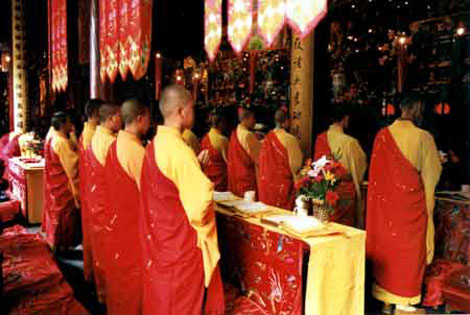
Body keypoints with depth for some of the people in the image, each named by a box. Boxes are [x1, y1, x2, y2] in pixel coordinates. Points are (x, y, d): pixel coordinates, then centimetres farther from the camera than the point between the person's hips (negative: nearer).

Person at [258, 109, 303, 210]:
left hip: (267, 182, 6)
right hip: (283, 182, -6)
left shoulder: (267, 138, 1)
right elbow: (295, 164, -9)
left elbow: (262, 161, 8)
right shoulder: (289, 139, -15)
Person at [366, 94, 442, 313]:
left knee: (385, 244, 14)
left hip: (384, 199, 3)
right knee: (408, 246, 11)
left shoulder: (383, 135, -4)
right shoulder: (423, 137, -13)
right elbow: (432, 172, -2)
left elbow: (376, 170, 4)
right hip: (411, 200, -2)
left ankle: (384, 290, 27)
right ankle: (403, 299, 21)